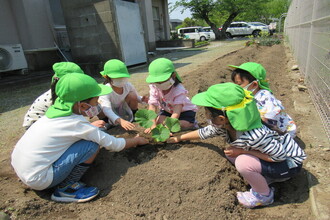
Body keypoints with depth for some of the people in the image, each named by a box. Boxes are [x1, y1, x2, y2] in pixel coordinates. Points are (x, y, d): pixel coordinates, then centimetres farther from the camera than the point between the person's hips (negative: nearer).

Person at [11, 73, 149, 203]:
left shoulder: (56, 112, 1)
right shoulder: (78, 124, -20)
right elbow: (114, 145, -12)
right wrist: (137, 141, 4)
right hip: (38, 180, -8)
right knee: (92, 144, -15)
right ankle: (65, 188, -2)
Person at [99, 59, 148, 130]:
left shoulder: (128, 85, -23)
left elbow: (136, 97, -7)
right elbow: (106, 109, -51)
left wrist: (141, 99, -33)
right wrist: (120, 121, -68)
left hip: (123, 110, 3)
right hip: (110, 114, -2)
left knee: (132, 95, -25)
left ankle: (134, 116, 0)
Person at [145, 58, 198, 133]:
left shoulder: (179, 90, -36)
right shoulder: (154, 88, -23)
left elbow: (176, 112, -42)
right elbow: (152, 106, -26)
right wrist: (153, 125, -37)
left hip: (185, 110, -4)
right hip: (167, 110, 5)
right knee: (158, 122, -19)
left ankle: (192, 123, 7)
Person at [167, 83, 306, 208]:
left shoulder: (253, 136, -39)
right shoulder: (225, 123, -12)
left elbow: (280, 155, -30)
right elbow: (205, 132, 4)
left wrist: (241, 151, -29)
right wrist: (179, 138, 14)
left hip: (289, 162, -7)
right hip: (274, 153, 8)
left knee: (243, 162, -29)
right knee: (230, 152, -2)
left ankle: (264, 196, 0)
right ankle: (261, 178, 11)